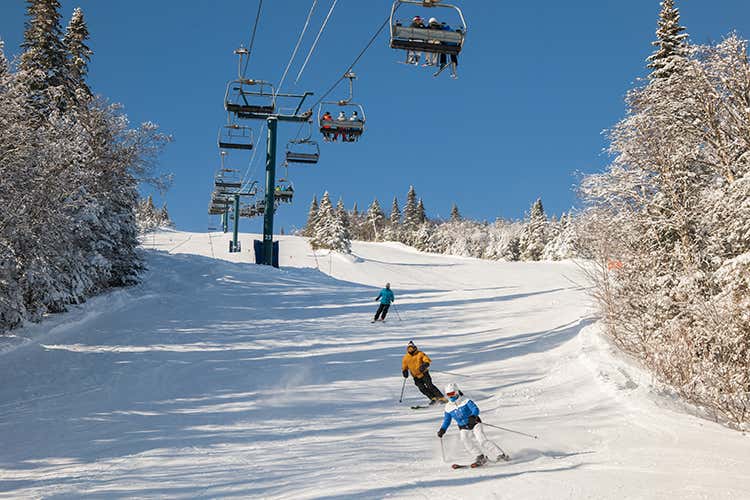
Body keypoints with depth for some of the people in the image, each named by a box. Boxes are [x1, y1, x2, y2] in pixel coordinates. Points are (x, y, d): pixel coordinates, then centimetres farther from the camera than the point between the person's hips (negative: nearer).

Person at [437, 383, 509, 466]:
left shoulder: (466, 401, -11)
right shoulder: (448, 407, 4)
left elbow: (476, 409, -24)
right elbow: (446, 420, 15)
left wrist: (473, 416, -44)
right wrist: (442, 430, 1)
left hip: (475, 424, -4)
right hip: (464, 428, 4)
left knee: (482, 440, -20)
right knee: (464, 440, -24)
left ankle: (500, 454, -13)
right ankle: (480, 457, -16)